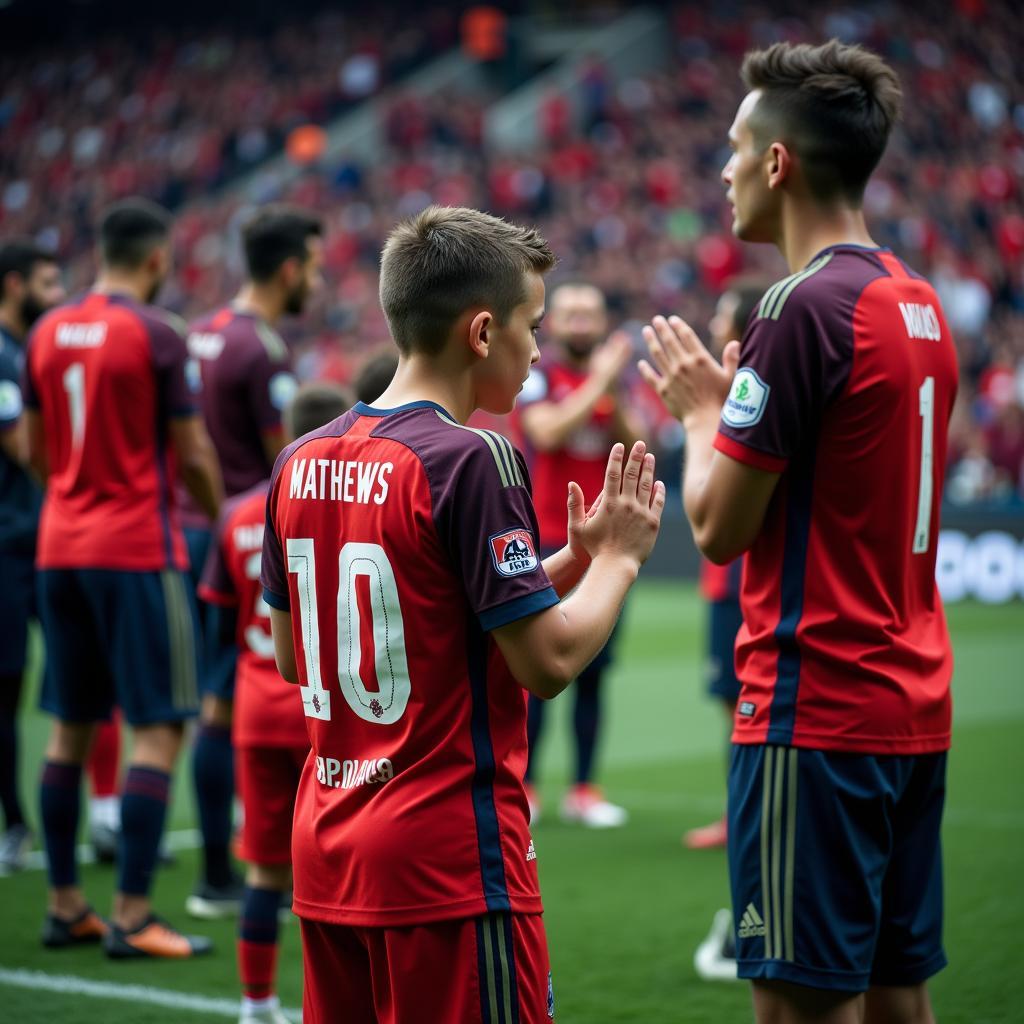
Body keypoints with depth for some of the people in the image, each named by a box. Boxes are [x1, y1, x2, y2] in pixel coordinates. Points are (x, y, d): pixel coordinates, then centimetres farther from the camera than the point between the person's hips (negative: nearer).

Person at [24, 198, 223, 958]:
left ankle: (65, 906, 18)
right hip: (138, 550, -7)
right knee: (159, 728, -3)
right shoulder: (156, 334, -11)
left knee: (72, 724, 13)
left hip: (60, 548, 7)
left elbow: (34, 448, 15)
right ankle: (132, 916, -6)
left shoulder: (48, 332, 8)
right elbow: (192, 452, -8)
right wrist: (220, 516, 10)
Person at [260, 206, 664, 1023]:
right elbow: (549, 661, -16)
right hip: (451, 861, -7)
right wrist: (618, 558, 2)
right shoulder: (474, 458, -15)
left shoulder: (303, 461, 6)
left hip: (327, 851, 7)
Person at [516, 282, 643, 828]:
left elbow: (635, 446, 2)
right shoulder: (537, 374, -1)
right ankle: (522, 786, 4)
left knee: (592, 673, 5)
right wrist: (597, 384, -17)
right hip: (548, 543, -4)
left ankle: (583, 789, 10)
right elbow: (548, 432, -18)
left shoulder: (614, 375, 12)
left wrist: (615, 393, -10)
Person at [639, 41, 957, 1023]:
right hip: (913, 708, 9)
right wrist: (736, 400, 17)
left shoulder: (806, 306, -15)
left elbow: (718, 526, -13)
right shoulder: (919, 303, 12)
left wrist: (702, 409, 4)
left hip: (817, 711, -9)